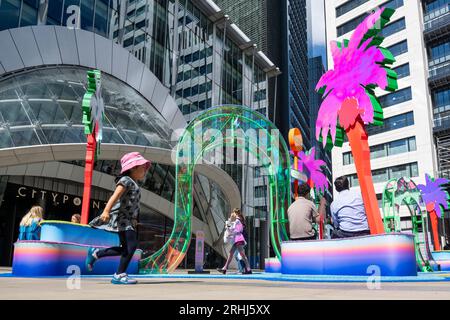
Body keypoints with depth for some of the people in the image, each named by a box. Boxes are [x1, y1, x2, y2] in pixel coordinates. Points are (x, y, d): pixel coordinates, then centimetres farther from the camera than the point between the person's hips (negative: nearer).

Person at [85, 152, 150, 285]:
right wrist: (106, 211, -33)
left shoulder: (134, 184, 21)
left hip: (129, 220, 10)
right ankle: (119, 275, -6)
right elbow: (115, 196, -21)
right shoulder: (126, 180, -8)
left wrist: (134, 220, 28)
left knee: (125, 248, 10)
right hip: (123, 218, -10)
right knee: (132, 245, -15)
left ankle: (95, 253, 22)